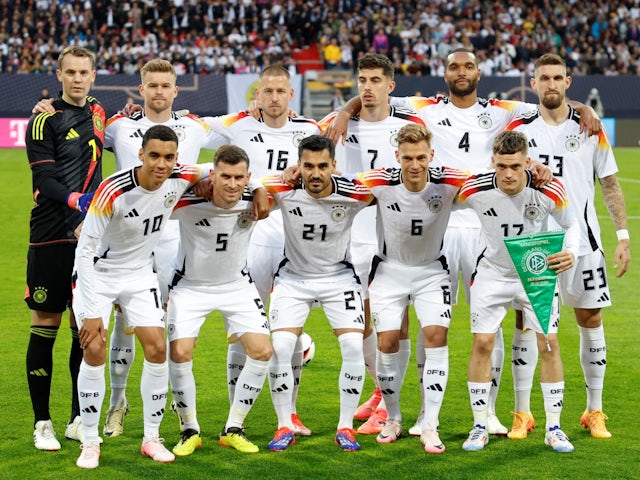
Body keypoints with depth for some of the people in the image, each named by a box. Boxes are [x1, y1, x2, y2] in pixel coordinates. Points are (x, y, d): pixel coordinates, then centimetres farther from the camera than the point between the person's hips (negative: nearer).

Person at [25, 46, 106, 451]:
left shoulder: (98, 113, 11)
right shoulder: (46, 120, -6)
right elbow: (44, 181, -13)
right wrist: (76, 200, -30)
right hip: (51, 238, -5)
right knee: (46, 326, 0)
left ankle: (79, 419, 17)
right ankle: (42, 423, 8)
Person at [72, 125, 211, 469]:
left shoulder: (181, 179, -16)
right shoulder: (113, 191, -30)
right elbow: (85, 251, -26)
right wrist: (92, 312, -27)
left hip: (140, 274, 4)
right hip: (97, 273, -4)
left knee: (157, 349, -5)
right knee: (94, 350, -14)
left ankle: (152, 439, 9)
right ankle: (90, 443, -1)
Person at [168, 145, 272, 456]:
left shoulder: (254, 201, -20)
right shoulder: (187, 202, -30)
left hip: (237, 284, 3)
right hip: (190, 284, -3)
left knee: (262, 351, -9)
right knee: (180, 353, -16)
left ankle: (233, 429, 8)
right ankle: (190, 431, 5)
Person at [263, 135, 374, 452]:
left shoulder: (354, 193, -20)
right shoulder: (282, 190, -22)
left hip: (339, 276, 0)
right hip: (293, 276, 0)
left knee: (354, 346, -14)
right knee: (279, 347, -14)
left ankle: (345, 428, 0)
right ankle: (285, 427, 1)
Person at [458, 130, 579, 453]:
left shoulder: (549, 190, -23)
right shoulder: (474, 190, -23)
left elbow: (571, 224, -6)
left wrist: (571, 252, -23)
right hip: (493, 272, 0)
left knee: (549, 344, -4)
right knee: (482, 343, -5)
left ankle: (553, 428, 7)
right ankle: (480, 426, 7)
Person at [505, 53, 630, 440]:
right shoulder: (518, 130, 2)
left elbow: (610, 184, 6)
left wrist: (623, 236, 0)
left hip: (582, 241, 0)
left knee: (591, 321, 4)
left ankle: (595, 413, 15)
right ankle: (522, 414, 7)